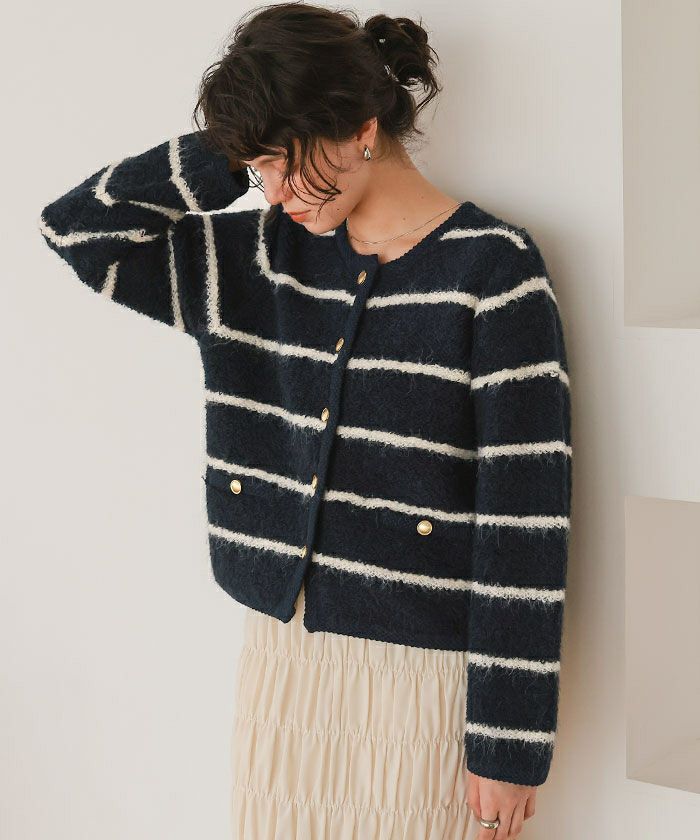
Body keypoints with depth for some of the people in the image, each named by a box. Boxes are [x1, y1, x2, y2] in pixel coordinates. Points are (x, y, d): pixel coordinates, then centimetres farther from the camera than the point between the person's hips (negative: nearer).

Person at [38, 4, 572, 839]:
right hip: (279, 652, 5)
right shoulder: (259, 256, 5)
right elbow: (76, 225, 6)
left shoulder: (491, 271, -12)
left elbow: (525, 518, -14)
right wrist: (227, 156, -3)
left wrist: (508, 739, -13)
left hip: (416, 672, -5)